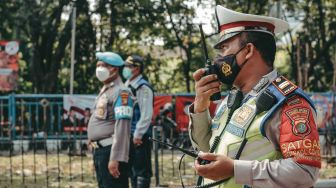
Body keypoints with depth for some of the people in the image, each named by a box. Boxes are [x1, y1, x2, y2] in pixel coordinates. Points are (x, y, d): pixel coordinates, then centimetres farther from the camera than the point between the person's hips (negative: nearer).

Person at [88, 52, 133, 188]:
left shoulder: (121, 92, -13)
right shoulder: (104, 90, 18)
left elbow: (122, 128, -22)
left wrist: (115, 158, -27)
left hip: (110, 151, -10)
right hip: (99, 151, 10)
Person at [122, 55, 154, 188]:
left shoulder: (143, 87, -12)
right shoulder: (127, 86, 14)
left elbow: (146, 114, -18)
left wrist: (138, 135, -19)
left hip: (140, 137, -9)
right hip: (128, 136, 9)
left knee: (142, 171, -6)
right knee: (132, 170, 15)